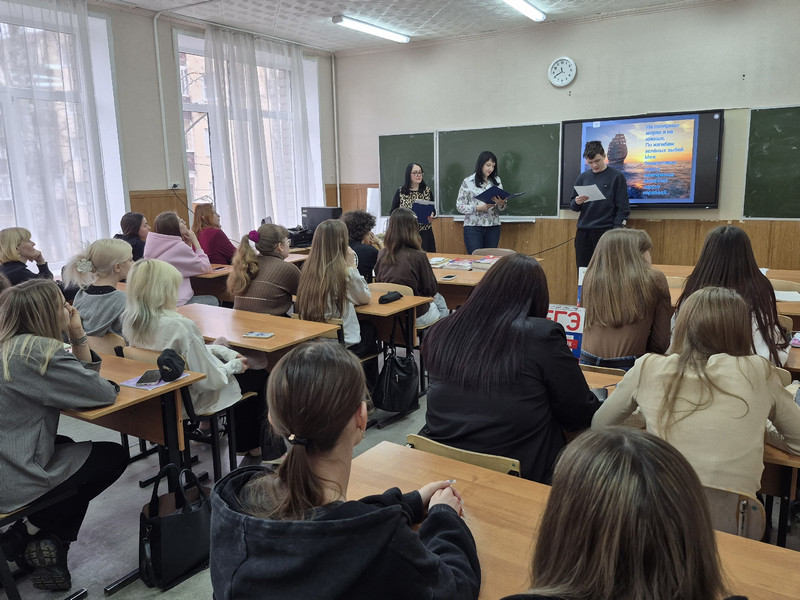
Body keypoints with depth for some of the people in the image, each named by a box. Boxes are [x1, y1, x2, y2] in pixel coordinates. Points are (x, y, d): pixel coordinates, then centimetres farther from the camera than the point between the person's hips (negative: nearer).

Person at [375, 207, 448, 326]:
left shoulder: (382, 254, -9)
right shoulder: (418, 256, -23)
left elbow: (378, 280, 7)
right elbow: (432, 289, -12)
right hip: (416, 317, -5)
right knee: (439, 301, 28)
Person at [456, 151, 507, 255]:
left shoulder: (497, 181, 9)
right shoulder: (468, 182, -2)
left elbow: (502, 207, 11)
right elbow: (459, 206, -4)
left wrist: (501, 204, -13)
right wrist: (478, 208, -17)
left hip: (493, 227, 3)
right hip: (473, 227, -3)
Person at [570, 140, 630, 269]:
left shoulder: (616, 177, 0)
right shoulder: (582, 177, 12)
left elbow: (623, 208, -3)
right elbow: (573, 207, 15)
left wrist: (616, 230, -11)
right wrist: (577, 202, -8)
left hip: (605, 231, -4)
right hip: (583, 231, 4)